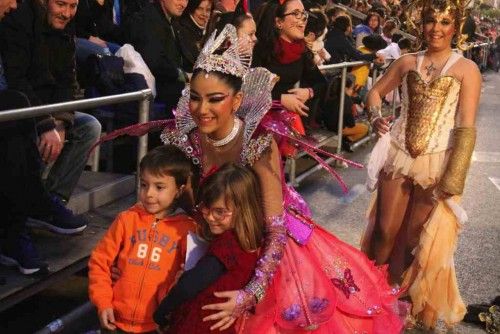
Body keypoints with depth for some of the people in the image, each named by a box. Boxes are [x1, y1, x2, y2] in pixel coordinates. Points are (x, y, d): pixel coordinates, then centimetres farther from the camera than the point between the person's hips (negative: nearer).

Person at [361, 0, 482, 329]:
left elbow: (466, 128, -12)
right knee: (384, 231, 8)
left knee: (418, 240, 11)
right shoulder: (407, 62, 4)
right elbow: (376, 91, 18)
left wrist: (451, 180, -18)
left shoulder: (466, 69, -7)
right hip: (398, 156, 2)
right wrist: (376, 117, -5)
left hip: (436, 163, -2)